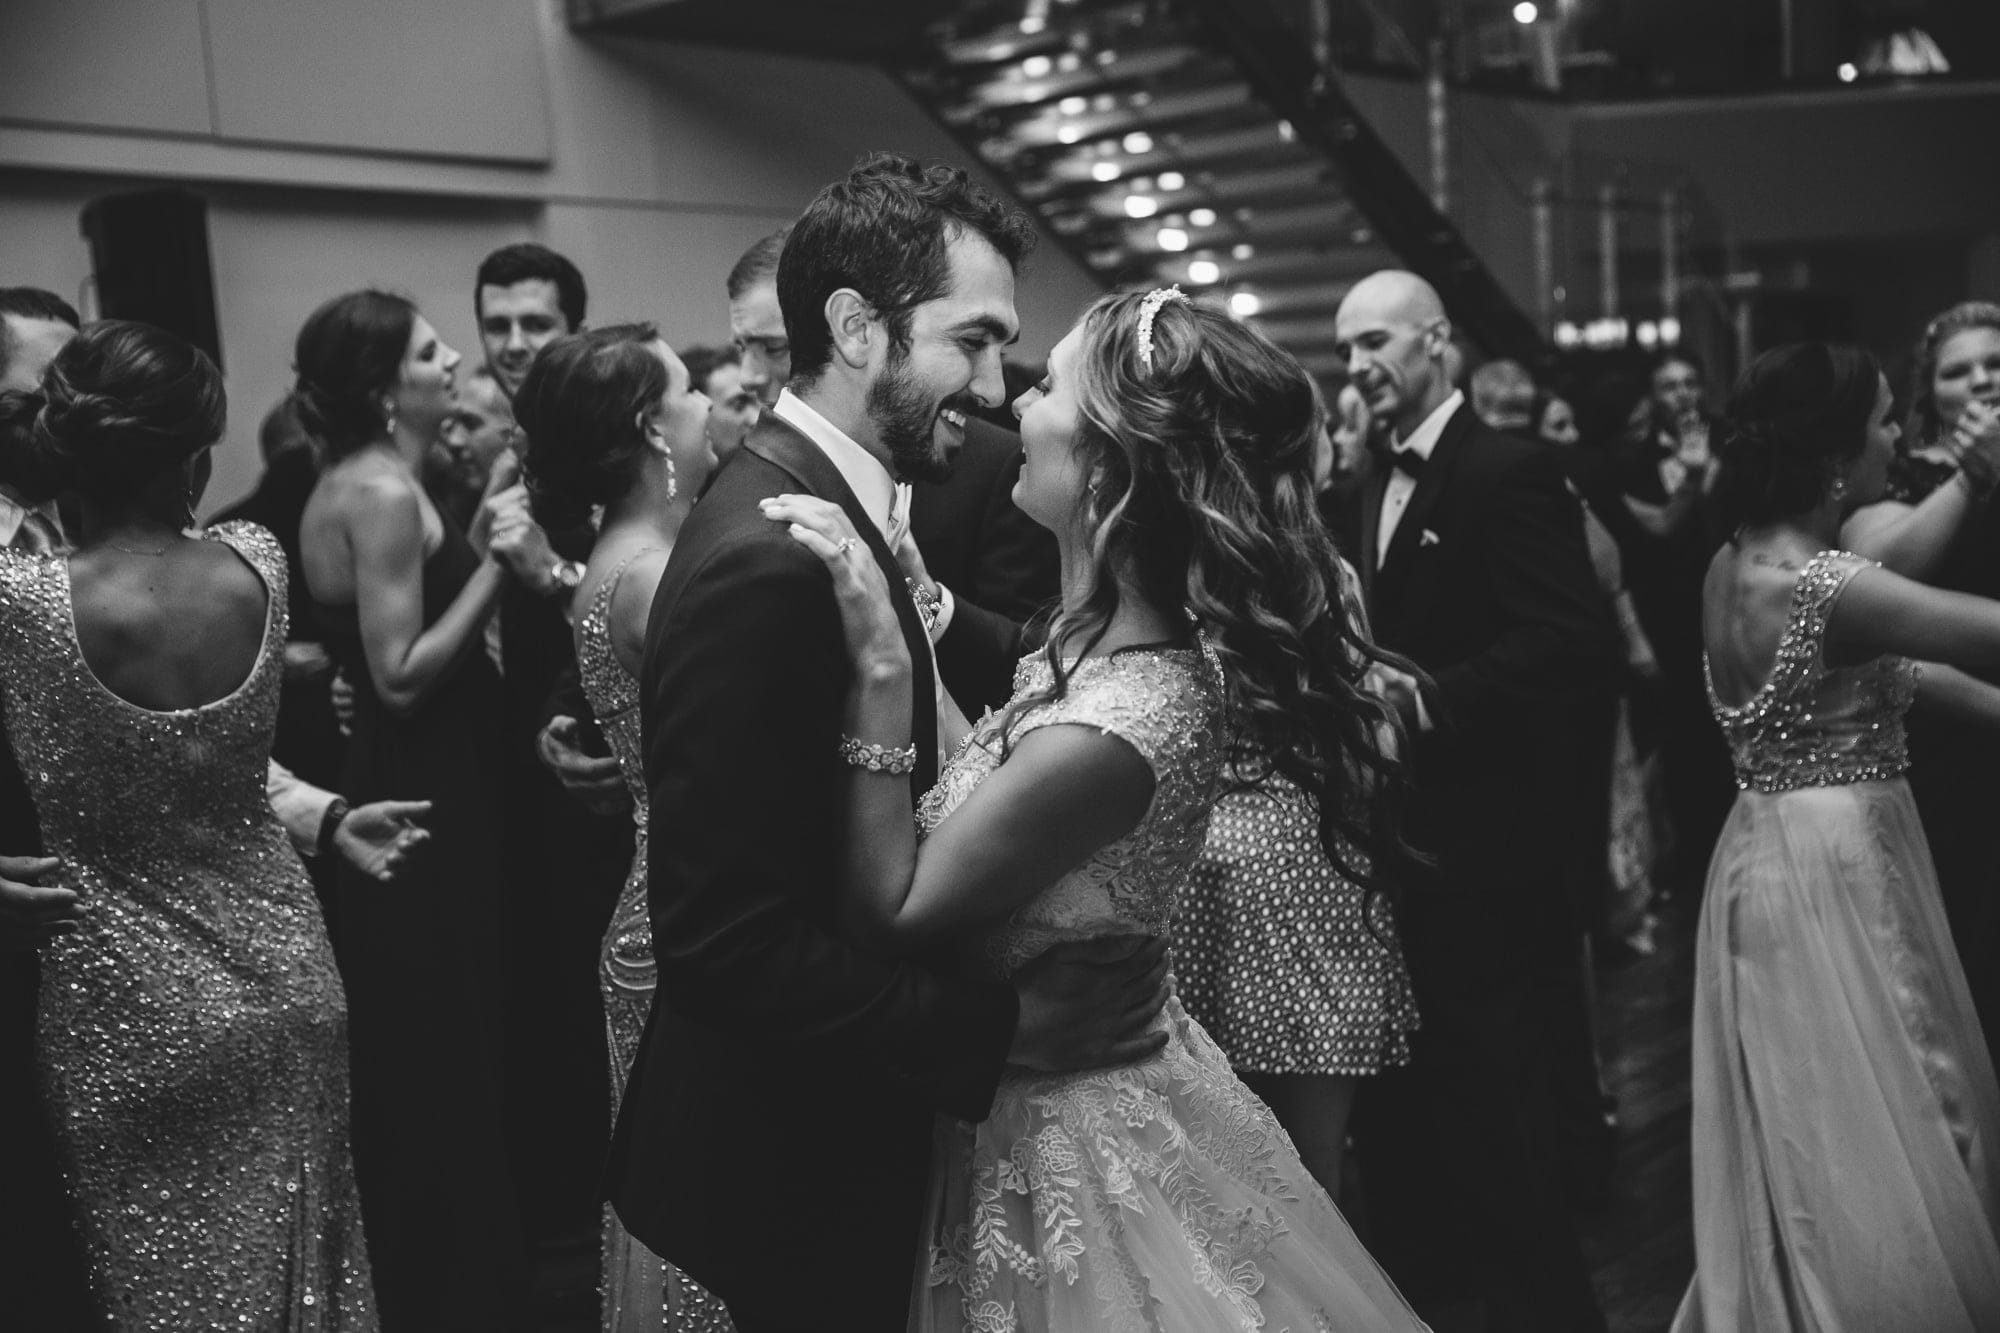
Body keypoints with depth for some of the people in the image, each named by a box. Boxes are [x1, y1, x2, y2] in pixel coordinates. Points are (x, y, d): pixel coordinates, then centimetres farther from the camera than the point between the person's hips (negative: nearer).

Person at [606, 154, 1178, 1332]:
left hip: (844, 1120, 9)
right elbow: (727, 945, -28)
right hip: (790, 1175, -9)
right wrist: (1007, 1023, -26)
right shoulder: (764, 562, -27)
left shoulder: (845, 504, 3)